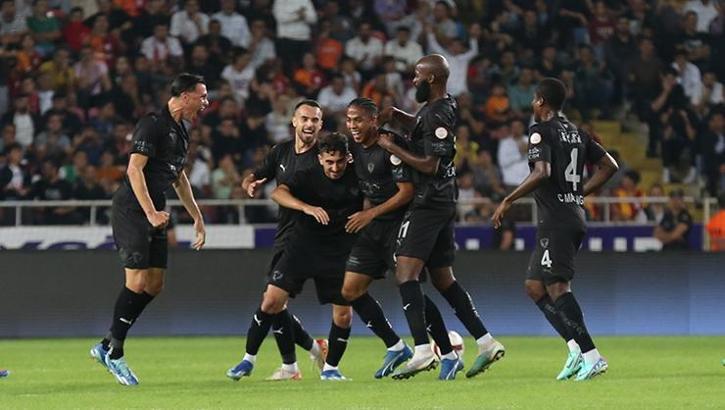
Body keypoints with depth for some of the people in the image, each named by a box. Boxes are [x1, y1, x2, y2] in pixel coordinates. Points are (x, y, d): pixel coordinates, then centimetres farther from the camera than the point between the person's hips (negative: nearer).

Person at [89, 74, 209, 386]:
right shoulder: (153, 125, -13)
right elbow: (134, 169, -20)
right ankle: (114, 354, -4)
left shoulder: (182, 129, 16)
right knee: (138, 281, -13)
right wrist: (151, 213, -27)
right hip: (131, 208, -9)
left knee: (155, 284, 6)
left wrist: (197, 217, 29)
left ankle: (106, 346, 14)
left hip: (155, 213, 9)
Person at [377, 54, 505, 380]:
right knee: (443, 278, 15)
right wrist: (395, 114, 17)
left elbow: (429, 166, -20)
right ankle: (486, 342, 13)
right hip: (443, 202, 10)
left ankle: (422, 350, -28)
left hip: (429, 203, -10)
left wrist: (392, 148, -13)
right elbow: (419, 125, 35)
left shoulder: (438, 115, -16)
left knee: (406, 271, -17)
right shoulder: (444, 106, 13)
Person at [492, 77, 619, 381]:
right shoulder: (577, 133, 16)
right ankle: (576, 349, 3)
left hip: (555, 221, -9)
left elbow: (542, 172, -23)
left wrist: (508, 201, -16)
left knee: (557, 288, -11)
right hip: (574, 217, 9)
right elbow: (609, 166, 19)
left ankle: (591, 356, -17)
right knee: (534, 286, 13)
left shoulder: (541, 131, -9)